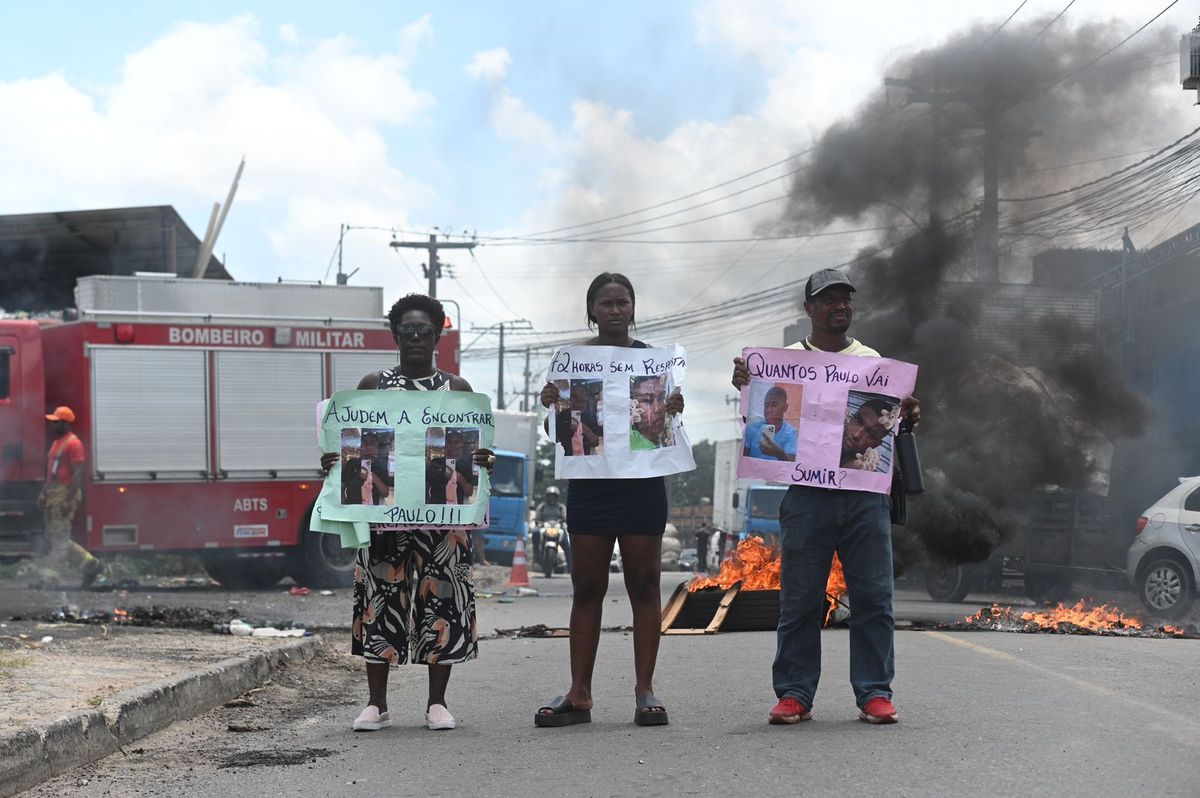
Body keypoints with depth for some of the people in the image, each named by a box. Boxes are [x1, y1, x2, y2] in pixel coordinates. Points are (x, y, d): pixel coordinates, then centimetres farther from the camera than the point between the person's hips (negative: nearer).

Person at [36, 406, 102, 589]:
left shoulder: (73, 443, -13)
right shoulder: (56, 442, 17)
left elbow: (78, 474, -18)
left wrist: (69, 499, -23)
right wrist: (43, 493, 17)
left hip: (65, 493, -11)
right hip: (53, 493, 11)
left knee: (59, 539, -6)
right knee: (53, 538, 11)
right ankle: (90, 565, 16)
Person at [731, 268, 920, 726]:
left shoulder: (873, 361, 16)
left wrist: (908, 417, -6)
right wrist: (744, 386, -15)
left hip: (865, 493, 2)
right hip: (807, 494, -2)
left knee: (873, 598, 0)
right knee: (799, 600, 1)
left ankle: (875, 693, 6)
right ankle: (794, 694, 8)